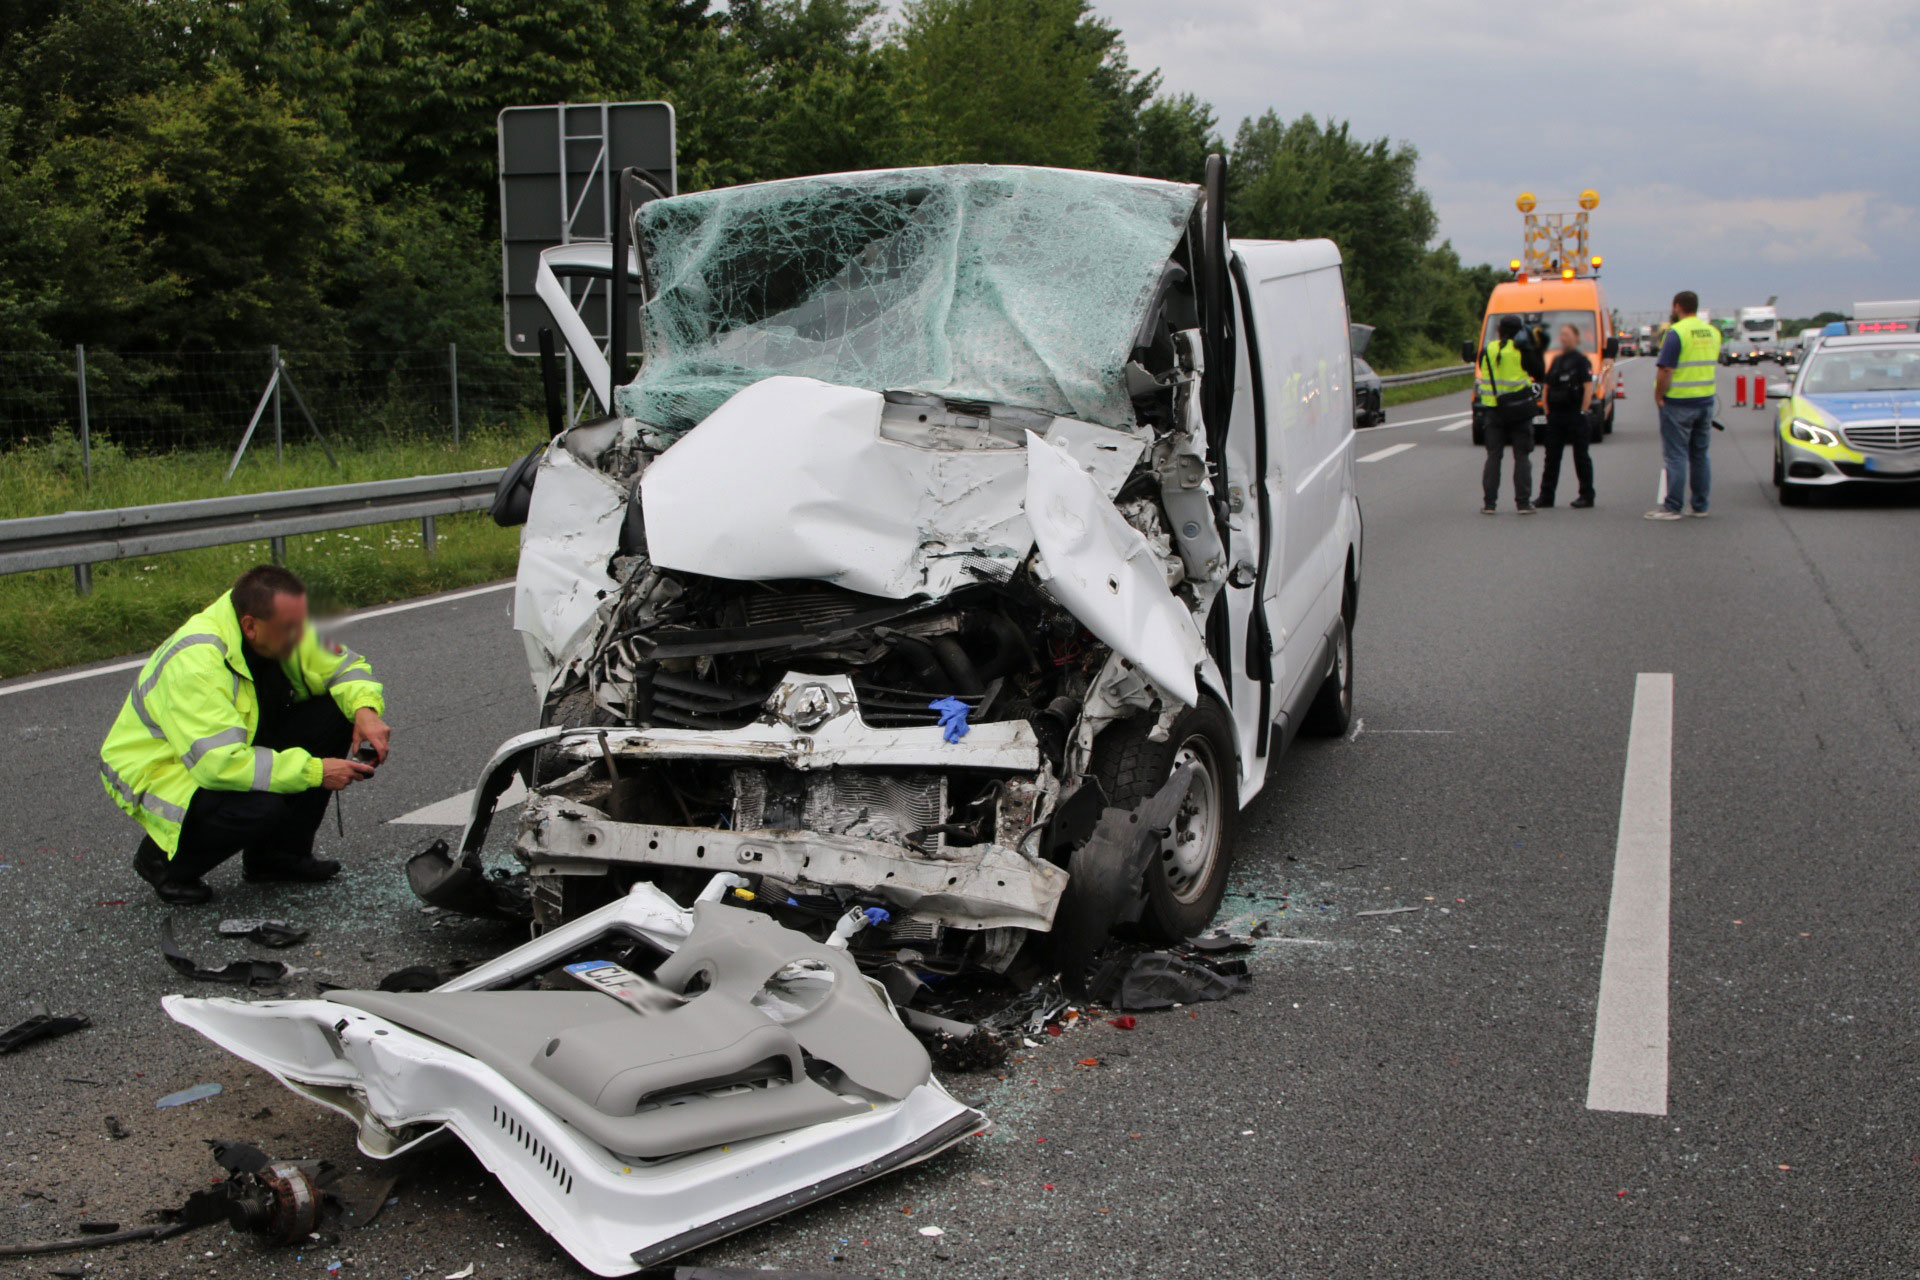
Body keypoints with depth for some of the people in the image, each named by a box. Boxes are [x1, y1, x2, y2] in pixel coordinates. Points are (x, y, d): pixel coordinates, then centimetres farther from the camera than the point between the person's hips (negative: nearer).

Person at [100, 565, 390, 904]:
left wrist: (366, 710, -19)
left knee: (335, 714, -9)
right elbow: (220, 764, -41)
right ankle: (165, 859, -4)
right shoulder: (194, 663, -34)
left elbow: (344, 666, 4)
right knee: (260, 807, -36)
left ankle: (279, 853, 2)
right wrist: (314, 771, -36)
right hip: (160, 772, -8)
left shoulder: (283, 629, -10)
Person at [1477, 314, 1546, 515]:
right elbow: (1540, 374, 1)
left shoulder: (1487, 350, 4)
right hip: (1519, 410, -3)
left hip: (1493, 409, 3)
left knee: (1493, 456, 6)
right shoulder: (1523, 351, -7)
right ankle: (1522, 502, 0)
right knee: (1522, 457, 3)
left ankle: (1489, 502, 1)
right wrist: (1537, 351, 9)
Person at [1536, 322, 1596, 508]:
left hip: (1576, 415, -7)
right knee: (1551, 456, 6)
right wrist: (1547, 410, 10)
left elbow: (1588, 387, -13)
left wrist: (1584, 412, -17)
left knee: (1581, 456, 0)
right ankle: (1546, 495, 10)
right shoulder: (1556, 360, 15)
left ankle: (1587, 495, 6)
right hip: (1556, 415, 7)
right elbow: (1548, 386, 19)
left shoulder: (1581, 360, -6)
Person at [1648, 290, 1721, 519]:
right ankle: (1700, 506, 15)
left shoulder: (1677, 333, -15)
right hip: (1706, 401, 7)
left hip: (1679, 403, -7)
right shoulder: (1712, 332, 9)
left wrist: (1658, 396, -10)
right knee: (1700, 455, 12)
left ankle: (1672, 507, -4)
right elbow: (1713, 364, 16)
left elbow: (1665, 370, -19)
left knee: (1676, 455, -4)